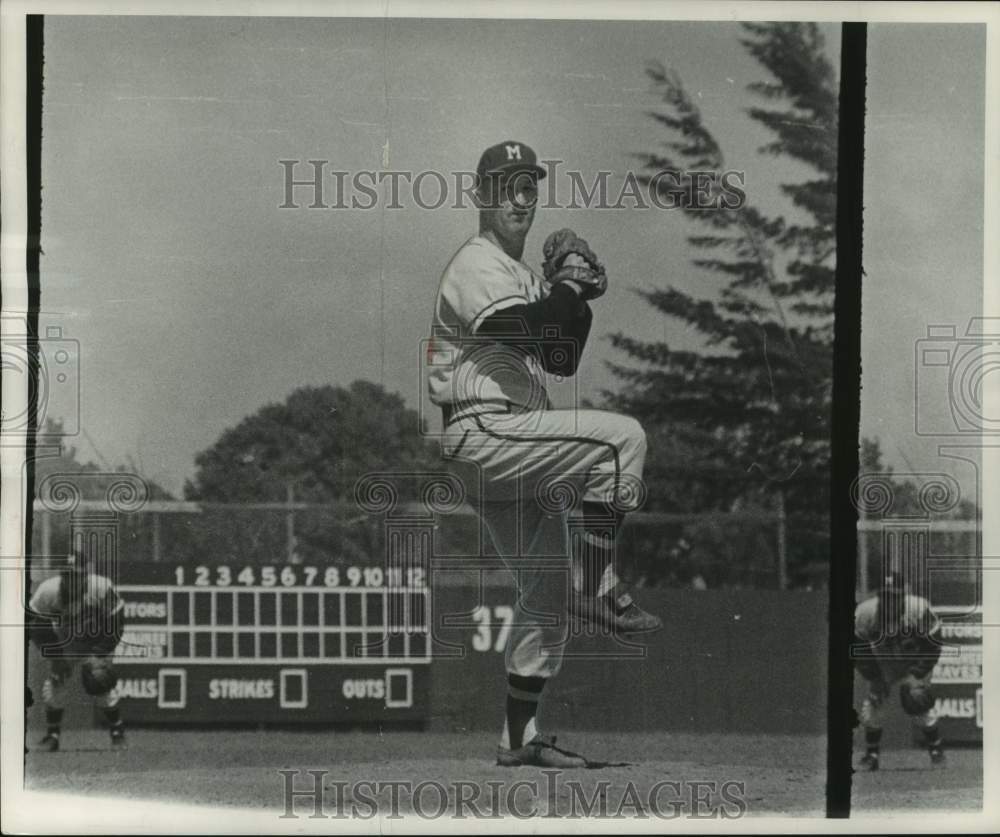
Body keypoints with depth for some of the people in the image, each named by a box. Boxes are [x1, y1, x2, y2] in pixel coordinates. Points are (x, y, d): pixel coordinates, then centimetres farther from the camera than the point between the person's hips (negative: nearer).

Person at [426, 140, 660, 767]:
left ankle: (520, 738, 14)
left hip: (513, 447, 10)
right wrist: (567, 287, -15)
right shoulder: (477, 265, -8)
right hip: (482, 432, -10)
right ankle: (598, 586, -21)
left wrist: (579, 303, 5)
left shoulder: (523, 276, 23)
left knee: (549, 592, 11)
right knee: (622, 436, -24)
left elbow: (562, 362, 20)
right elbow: (520, 334, -26)